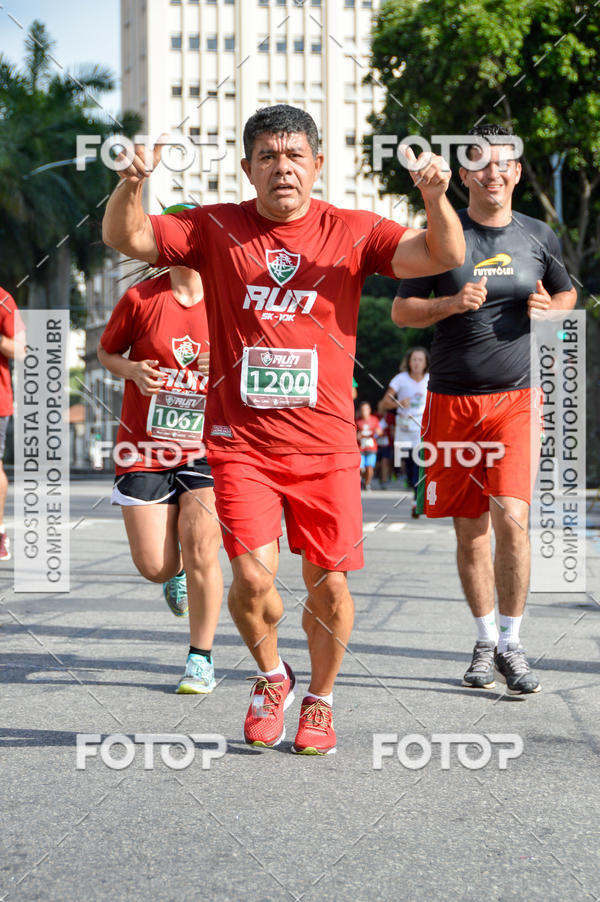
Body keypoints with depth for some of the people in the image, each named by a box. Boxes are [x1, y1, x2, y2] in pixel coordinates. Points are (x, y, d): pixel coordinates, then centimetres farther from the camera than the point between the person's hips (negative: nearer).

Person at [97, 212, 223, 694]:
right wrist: (132, 369, -9)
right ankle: (177, 571, 38)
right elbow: (106, 351, 12)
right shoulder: (140, 298, -2)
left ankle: (202, 659, 1)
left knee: (200, 546, -16)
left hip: (207, 449, -1)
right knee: (154, 566, -2)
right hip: (144, 447, 1)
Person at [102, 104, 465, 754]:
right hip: (241, 441, 0)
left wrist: (436, 199, -25)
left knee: (329, 586, 1)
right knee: (253, 578, -13)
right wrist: (131, 185, -21)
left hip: (326, 444, 1)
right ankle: (271, 678, 19)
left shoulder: (351, 232, 2)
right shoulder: (214, 229, 4)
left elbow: (443, 256, -5)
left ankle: (318, 701, 28)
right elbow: (125, 239, -1)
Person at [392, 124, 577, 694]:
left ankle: (511, 643, -2)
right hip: (452, 401, 0)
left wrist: (551, 307, 0)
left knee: (511, 518, -15)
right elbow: (401, 311, 3)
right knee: (470, 530, 6)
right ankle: (485, 643, 22)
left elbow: (568, 292, 23)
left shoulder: (538, 236, 8)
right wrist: (452, 302, -16)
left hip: (516, 398, 0)